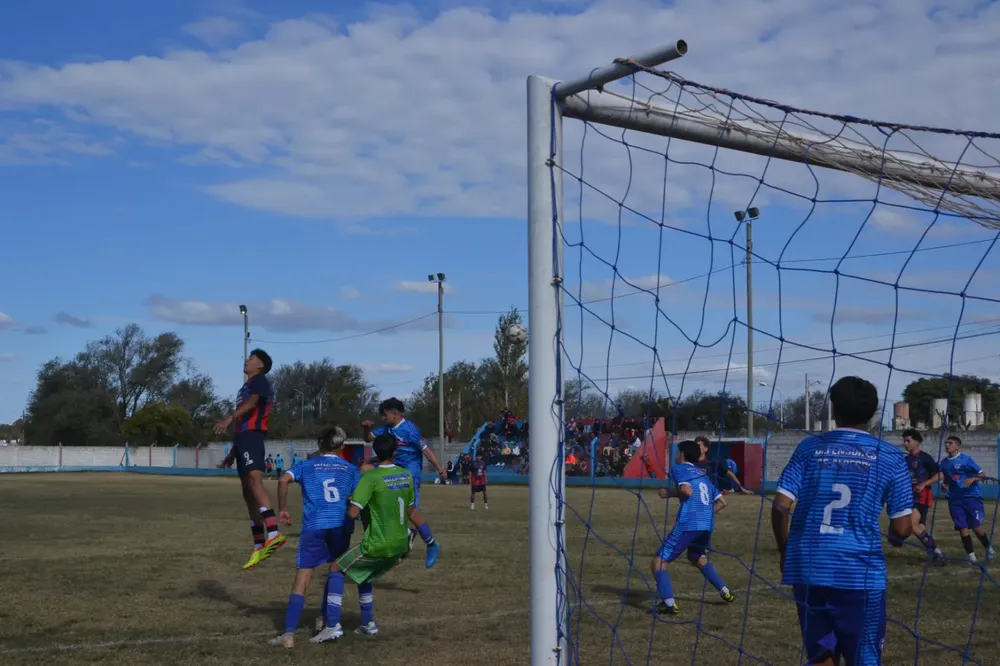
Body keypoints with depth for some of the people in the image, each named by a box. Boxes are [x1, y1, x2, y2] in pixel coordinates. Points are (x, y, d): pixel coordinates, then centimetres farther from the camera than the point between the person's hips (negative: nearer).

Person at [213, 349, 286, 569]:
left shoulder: (259, 380, -1)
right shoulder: (248, 385, 28)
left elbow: (252, 402, -22)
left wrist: (230, 418, -37)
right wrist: (235, 447, 33)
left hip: (251, 437, -11)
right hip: (244, 438, 11)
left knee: (254, 480, -29)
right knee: (248, 492, 9)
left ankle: (273, 534, -45)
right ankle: (259, 546, 11)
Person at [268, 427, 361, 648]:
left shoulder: (306, 466, 13)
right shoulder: (351, 469, 16)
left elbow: (284, 480, -5)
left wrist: (282, 509, 3)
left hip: (314, 526, -1)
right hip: (341, 525, 1)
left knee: (302, 579, -5)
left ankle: (289, 634, -15)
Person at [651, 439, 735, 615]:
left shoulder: (679, 469, 4)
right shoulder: (703, 474, 25)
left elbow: (687, 490, -15)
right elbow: (721, 502, 23)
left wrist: (669, 492, 0)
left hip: (687, 524, -7)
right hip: (707, 525, 7)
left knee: (660, 562, -3)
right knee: (697, 558, 34)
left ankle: (669, 603, -19)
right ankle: (725, 592, 31)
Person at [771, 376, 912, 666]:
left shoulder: (810, 447, 4)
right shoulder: (889, 457, 1)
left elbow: (780, 506, -2)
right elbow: (902, 527, 0)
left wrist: (785, 552, 14)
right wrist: (895, 538, 24)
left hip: (809, 570, 2)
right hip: (860, 574, -2)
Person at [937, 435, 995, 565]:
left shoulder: (966, 459, -8)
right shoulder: (944, 462, 8)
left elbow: (983, 475, -7)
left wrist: (973, 478, -26)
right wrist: (944, 484, 0)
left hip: (971, 496, -4)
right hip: (955, 499, 4)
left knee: (976, 527, -5)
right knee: (963, 528, -2)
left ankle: (989, 549, 20)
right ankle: (971, 556, 7)